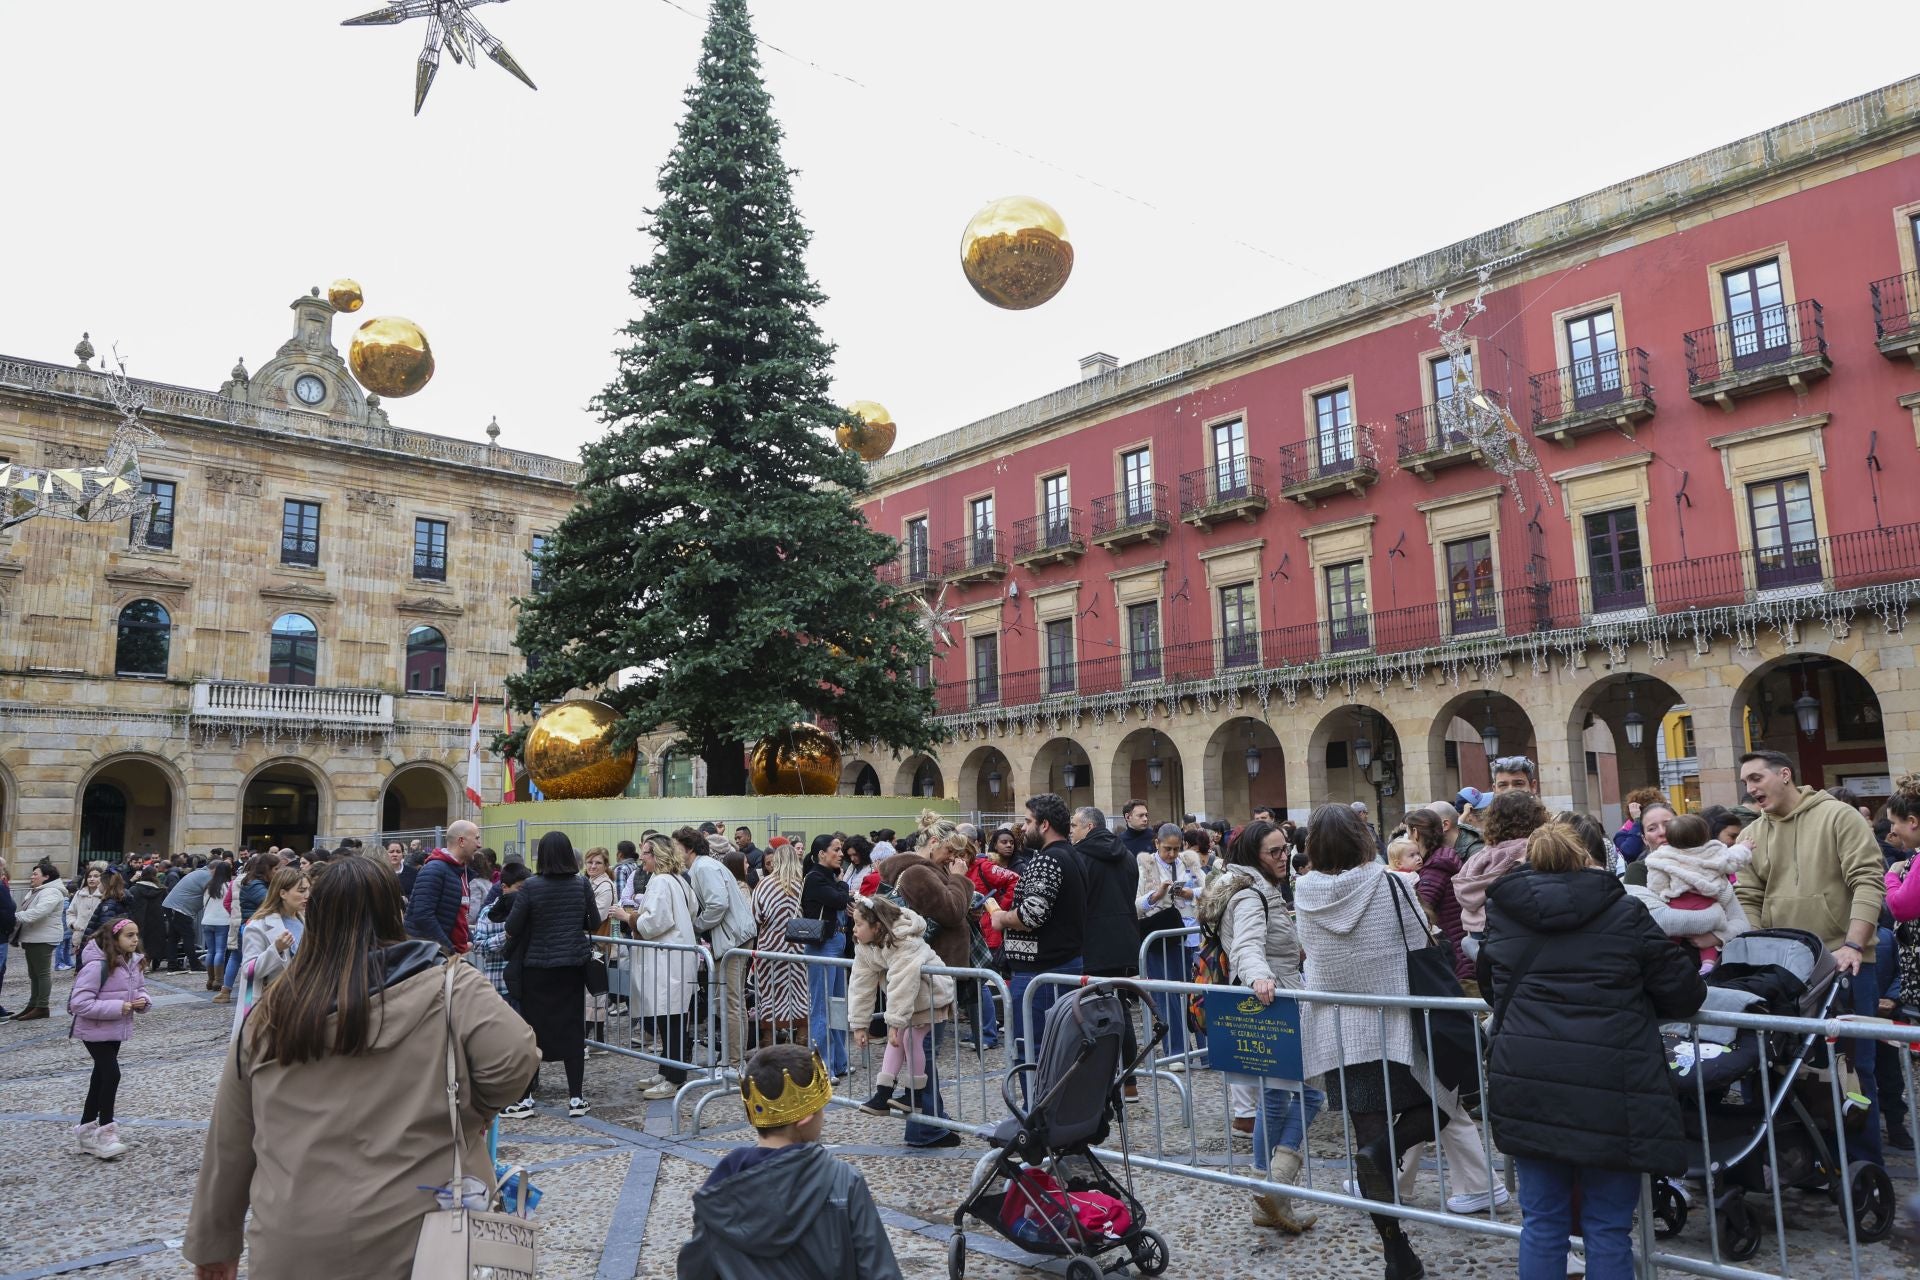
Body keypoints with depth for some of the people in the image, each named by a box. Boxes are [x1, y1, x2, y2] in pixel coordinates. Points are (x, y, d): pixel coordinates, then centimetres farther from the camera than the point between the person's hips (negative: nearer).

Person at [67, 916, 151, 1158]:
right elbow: (79, 1003, -25)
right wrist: (118, 1007, -27)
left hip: (117, 1030, 8)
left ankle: (86, 1129, 29)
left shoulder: (133, 963, 1)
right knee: (111, 1075, -10)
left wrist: (142, 1001, -9)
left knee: (101, 1076, 16)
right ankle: (104, 1132, 3)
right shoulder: (96, 966, -23)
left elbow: (140, 989, 14)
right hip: (95, 1031, -8)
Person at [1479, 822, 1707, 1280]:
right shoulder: (1625, 914, 1)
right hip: (1609, 1090, -2)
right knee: (1608, 1229, 9)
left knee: (1541, 1222, 12)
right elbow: (1685, 994, 5)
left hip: (1526, 1082, 2)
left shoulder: (1501, 916, 9)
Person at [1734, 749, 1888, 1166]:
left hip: (1843, 964, -4)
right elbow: (1747, 902, 8)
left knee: (1852, 1066, 1)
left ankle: (1863, 1166, 14)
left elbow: (1869, 882, -11)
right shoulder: (1751, 837, 10)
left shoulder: (1839, 817, -3)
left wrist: (1852, 946, -19)